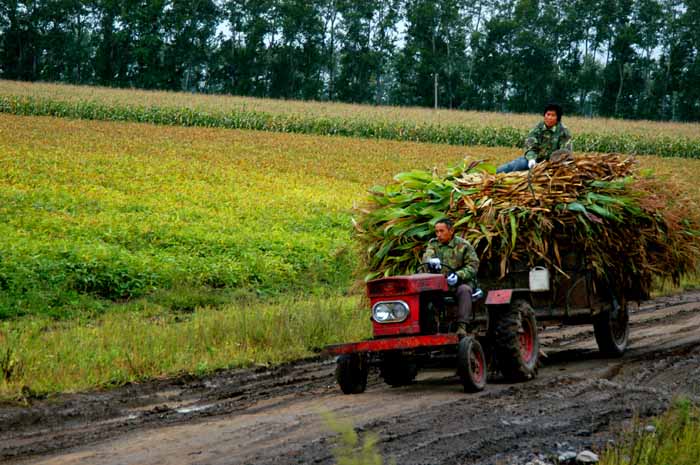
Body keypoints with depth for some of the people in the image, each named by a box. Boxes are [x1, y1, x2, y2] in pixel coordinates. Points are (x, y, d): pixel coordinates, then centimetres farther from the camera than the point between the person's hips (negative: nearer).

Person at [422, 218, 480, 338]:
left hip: (460, 282, -2)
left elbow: (473, 265, -6)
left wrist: (458, 276, -25)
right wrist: (432, 260, -35)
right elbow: (426, 256, -8)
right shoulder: (433, 243, 12)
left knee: (464, 290, -35)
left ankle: (462, 326, -42)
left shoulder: (463, 246, 2)